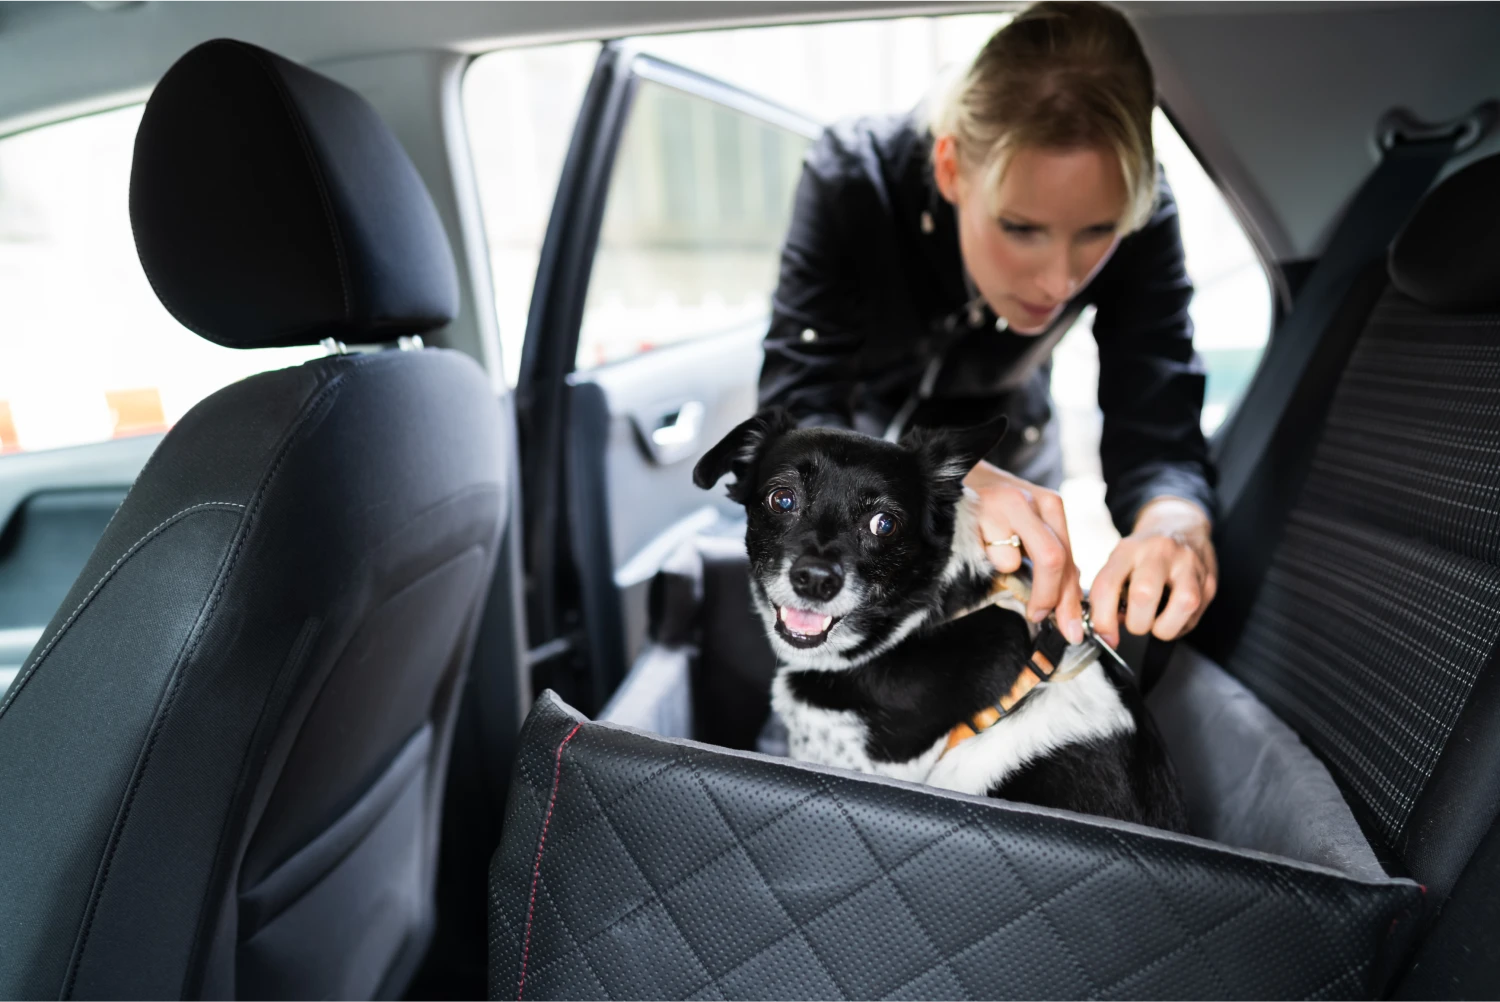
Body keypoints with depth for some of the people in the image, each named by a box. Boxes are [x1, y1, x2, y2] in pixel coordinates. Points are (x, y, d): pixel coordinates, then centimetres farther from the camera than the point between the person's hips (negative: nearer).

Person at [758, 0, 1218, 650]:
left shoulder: (1140, 218, -27)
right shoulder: (853, 178, -33)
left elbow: (1157, 436, -29)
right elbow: (794, 414, -38)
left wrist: (1174, 524, -53)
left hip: (1011, 448, 2)